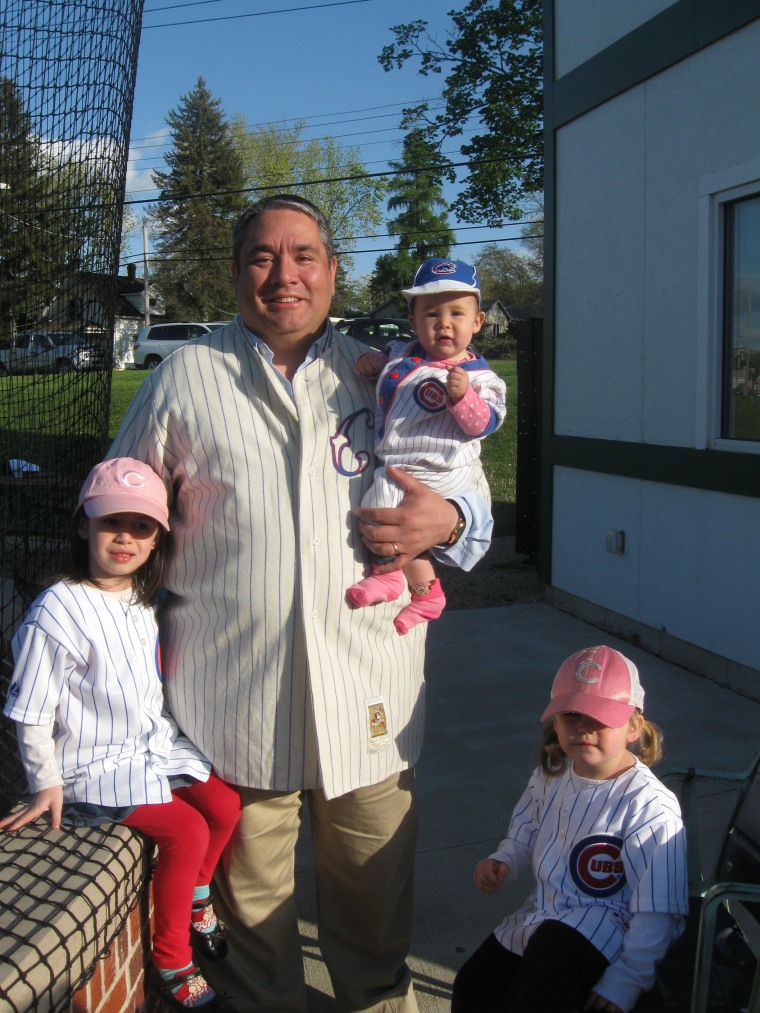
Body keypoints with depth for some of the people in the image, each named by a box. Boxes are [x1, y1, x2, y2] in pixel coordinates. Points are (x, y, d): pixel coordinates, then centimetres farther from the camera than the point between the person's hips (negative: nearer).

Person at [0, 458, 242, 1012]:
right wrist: (46, 786, -12)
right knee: (186, 831, -18)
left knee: (226, 805, -6)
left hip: (155, 745, 8)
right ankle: (170, 965, 3)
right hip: (93, 766, -7)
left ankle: (195, 903, 24)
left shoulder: (147, 600, 4)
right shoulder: (58, 612, -21)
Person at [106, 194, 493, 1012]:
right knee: (249, 898, 13)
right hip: (230, 691, -1)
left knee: (374, 897, 13)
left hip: (367, 692, 1)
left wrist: (446, 522, -7)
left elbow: (469, 487, 16)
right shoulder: (184, 378, 5)